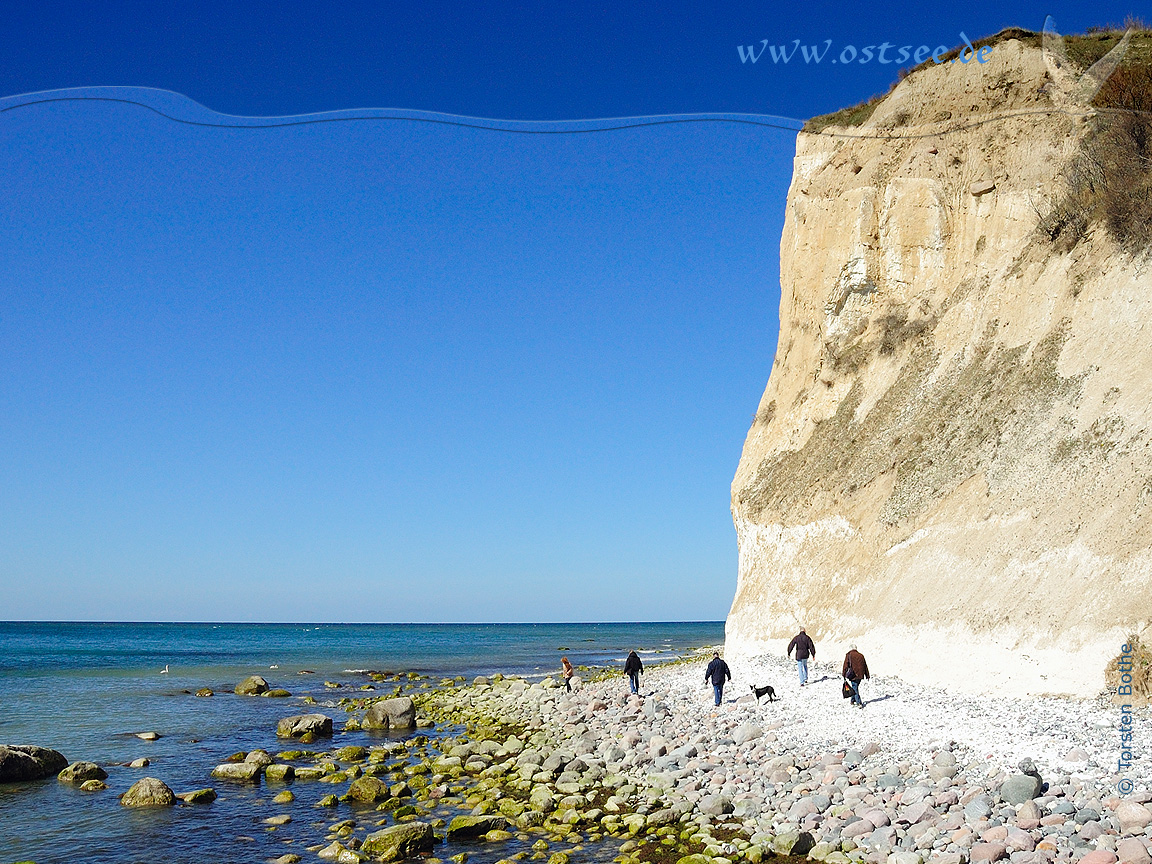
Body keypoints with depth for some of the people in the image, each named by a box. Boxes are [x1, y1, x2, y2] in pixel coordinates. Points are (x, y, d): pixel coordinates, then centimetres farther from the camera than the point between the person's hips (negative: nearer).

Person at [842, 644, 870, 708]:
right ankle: (853, 701, 29)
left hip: (853, 675, -5)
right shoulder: (861, 655, 11)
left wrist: (844, 675, 0)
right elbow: (865, 666, 16)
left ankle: (859, 703, -12)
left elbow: (845, 666, -6)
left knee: (855, 689, -2)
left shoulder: (848, 655, -3)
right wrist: (867, 675, 22)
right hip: (860, 675, 5)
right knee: (855, 688, 20)